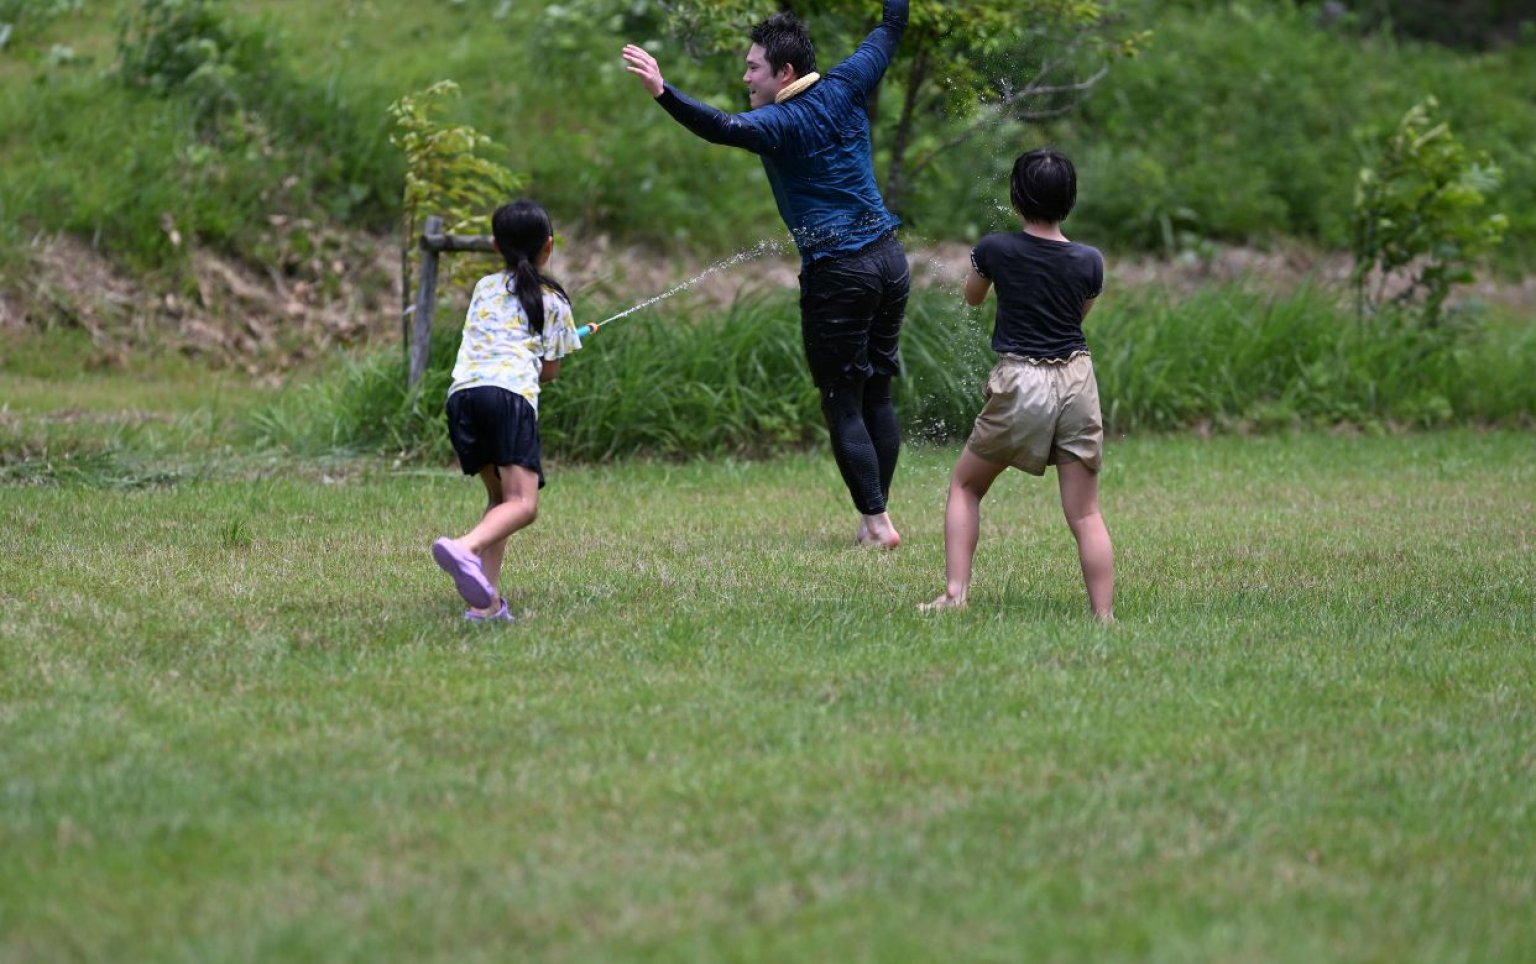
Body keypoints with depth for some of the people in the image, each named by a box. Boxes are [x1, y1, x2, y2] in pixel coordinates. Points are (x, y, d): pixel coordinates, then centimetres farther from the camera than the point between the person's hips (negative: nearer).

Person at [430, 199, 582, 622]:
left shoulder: (485, 287, 27)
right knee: (523, 504, -15)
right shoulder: (553, 300, 16)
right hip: (512, 391, -5)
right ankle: (465, 548, -46)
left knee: (500, 496, 18)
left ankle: (487, 600, 3)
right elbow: (549, 370, 17)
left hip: (462, 390, 5)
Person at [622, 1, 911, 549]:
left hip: (838, 275, -7)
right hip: (888, 258, 7)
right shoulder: (844, 88, 5)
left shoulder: (781, 123, -14)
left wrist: (663, 93, -43)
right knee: (877, 397, 13)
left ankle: (876, 523, -3)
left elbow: (723, 129, -34)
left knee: (843, 406, 0)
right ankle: (876, 516, 17)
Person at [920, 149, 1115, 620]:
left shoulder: (995, 249, -7)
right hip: (1077, 380, 1)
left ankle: (955, 595, 8)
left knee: (964, 487, 18)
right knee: (1085, 514, 3)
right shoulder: (1089, 262, -3)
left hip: (1019, 384, -1)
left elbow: (972, 297, 15)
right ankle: (1104, 616, -5)